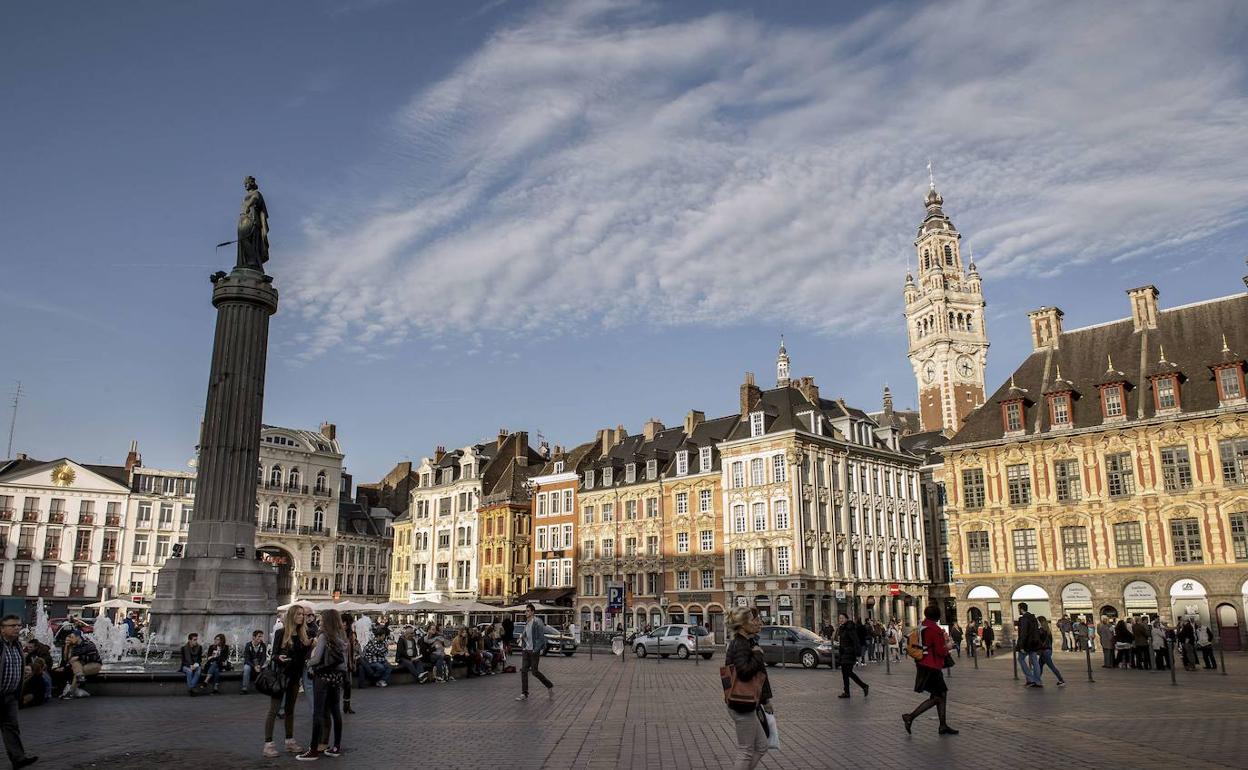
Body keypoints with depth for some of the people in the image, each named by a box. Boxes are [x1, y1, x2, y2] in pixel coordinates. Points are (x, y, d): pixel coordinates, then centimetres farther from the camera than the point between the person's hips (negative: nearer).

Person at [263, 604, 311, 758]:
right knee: (274, 710, -3)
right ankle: (268, 744, -1)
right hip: (281, 675, -6)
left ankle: (289, 741, 19)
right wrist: (279, 658, -30)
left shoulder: (302, 634, 6)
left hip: (295, 676, 6)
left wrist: (308, 646, -8)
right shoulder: (281, 633, -8)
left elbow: (302, 656, 8)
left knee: (290, 709, 13)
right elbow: (274, 655, -9)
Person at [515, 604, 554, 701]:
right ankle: (524, 694, 6)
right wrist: (522, 636, 5)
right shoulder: (526, 623, 13)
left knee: (534, 671, -5)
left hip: (534, 651, -8)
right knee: (523, 670, 2)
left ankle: (550, 686, 15)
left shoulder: (537, 622, -13)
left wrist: (537, 650, -21)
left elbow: (541, 637, -16)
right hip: (526, 650, 8)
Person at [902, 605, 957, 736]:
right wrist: (947, 650, 3)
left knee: (942, 693, 15)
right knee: (936, 698, -3)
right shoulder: (935, 629, -19)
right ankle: (910, 717, -5)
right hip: (931, 667, -9)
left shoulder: (921, 626, 8)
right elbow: (940, 651, -20)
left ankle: (943, 726, 19)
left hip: (923, 665, 9)